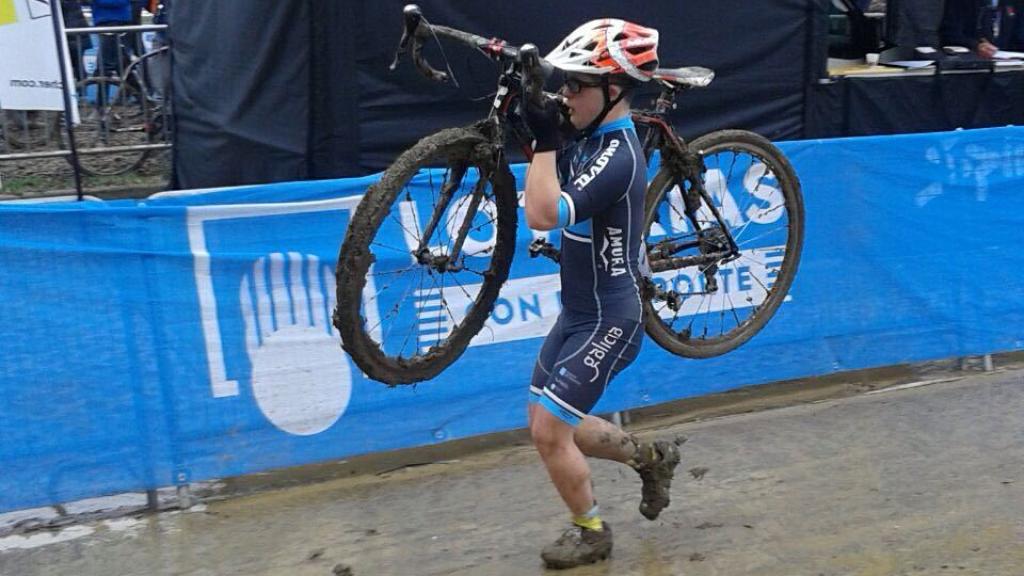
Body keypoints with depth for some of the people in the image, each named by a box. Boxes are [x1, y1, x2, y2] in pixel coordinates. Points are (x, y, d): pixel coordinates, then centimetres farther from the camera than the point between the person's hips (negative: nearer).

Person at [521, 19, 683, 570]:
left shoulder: (618, 156, -24)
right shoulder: (592, 140, 4)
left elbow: (542, 215, -31)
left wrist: (546, 141, -24)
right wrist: (533, 128, 0)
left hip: (608, 320, -9)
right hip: (578, 311, 9)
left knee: (549, 431, -5)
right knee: (555, 425, 16)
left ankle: (590, 532, 19)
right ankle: (650, 456, 35)